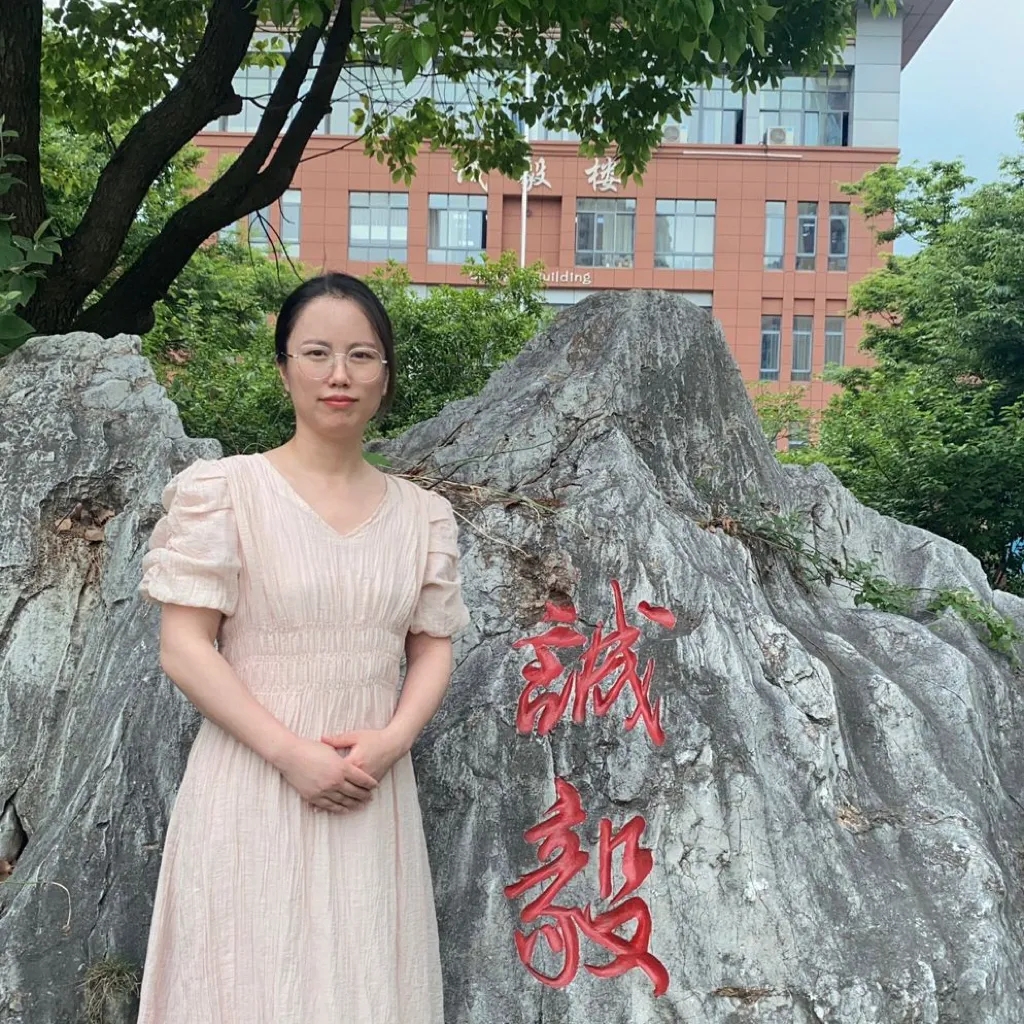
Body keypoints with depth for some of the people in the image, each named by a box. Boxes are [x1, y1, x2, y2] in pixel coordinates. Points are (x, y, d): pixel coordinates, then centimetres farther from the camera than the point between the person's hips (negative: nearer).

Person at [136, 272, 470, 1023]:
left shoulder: (423, 514, 7)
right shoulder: (221, 489, -5)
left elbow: (433, 649, 9)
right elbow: (183, 647, -9)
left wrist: (392, 740, -10)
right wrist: (292, 753, -16)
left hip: (374, 789, 4)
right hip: (254, 785, -3)